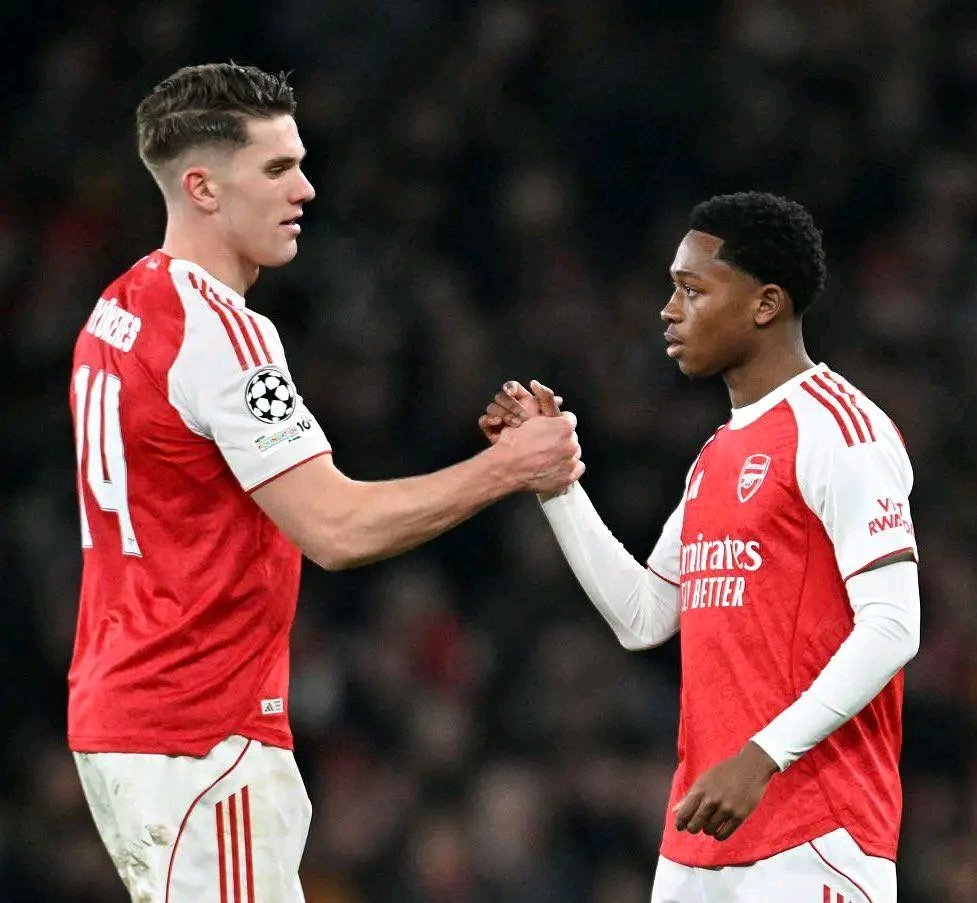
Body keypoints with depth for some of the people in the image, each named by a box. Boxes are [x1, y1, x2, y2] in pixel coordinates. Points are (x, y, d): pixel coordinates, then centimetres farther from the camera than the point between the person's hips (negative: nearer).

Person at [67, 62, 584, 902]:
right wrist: (503, 470, -12)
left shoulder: (120, 312, 13)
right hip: (205, 737, -10)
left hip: (118, 715, 10)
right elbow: (336, 528, -20)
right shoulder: (217, 330, -17)